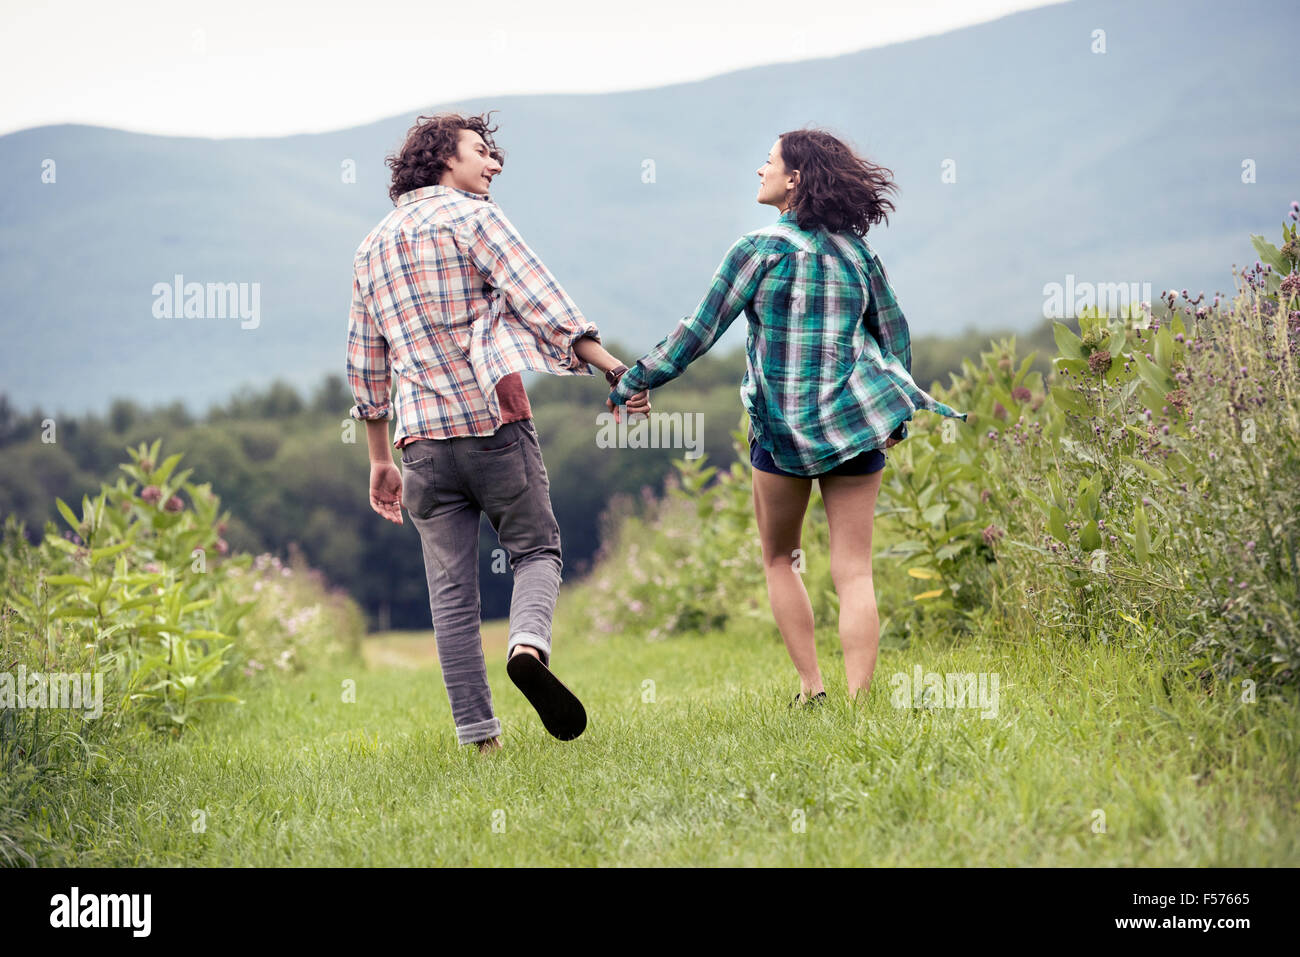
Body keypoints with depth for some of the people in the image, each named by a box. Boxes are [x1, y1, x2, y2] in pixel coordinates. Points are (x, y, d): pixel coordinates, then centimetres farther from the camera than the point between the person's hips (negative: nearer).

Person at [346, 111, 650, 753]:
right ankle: (528, 643, -21)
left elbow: (365, 365, 19)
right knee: (536, 549, 9)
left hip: (423, 438, 4)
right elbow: (540, 301, -12)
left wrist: (380, 460, 24)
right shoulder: (470, 216, -1)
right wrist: (614, 369, -12)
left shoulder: (372, 247, 17)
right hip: (494, 421, -4)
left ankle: (477, 735, 4)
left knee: (451, 590, 6)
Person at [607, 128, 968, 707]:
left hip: (783, 426, -3)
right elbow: (894, 334, 16)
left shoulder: (760, 250, -7)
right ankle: (859, 701, -7)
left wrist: (632, 382, 5)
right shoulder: (856, 249, 7)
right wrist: (893, 411, 29)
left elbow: (700, 332, -4)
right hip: (856, 420, 3)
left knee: (779, 558, 17)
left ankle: (811, 690, 11)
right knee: (853, 571, 3)